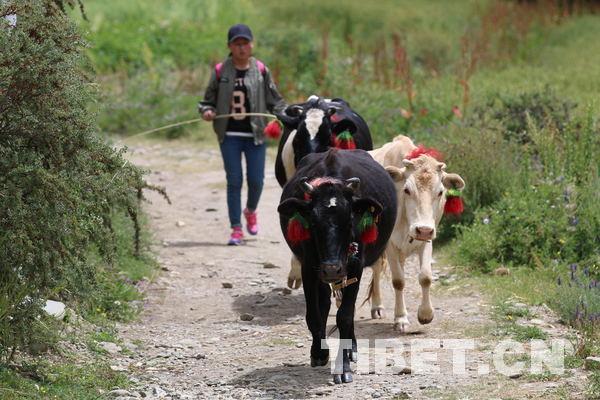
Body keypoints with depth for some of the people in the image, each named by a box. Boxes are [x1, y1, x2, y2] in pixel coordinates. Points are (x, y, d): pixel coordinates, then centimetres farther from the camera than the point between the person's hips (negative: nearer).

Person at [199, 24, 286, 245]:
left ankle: (251, 211, 34)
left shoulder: (260, 71, 2)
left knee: (256, 179, 1)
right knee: (234, 181, -1)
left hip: (255, 135, 0)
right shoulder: (220, 71, 2)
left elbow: (274, 100, 6)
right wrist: (207, 111, -11)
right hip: (229, 135, 0)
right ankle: (236, 229, 7)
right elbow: (209, 99, 9)